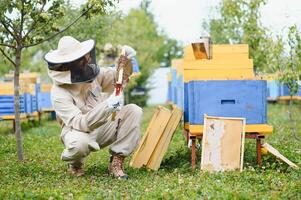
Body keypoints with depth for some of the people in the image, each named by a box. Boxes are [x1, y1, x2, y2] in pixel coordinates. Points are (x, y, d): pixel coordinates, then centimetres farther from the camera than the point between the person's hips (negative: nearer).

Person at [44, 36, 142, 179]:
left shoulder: (89, 71, -5)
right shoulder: (59, 93, -23)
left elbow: (118, 77, 10)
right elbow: (78, 123, -33)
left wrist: (125, 61, -13)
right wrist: (106, 107, -45)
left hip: (102, 128, 6)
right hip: (80, 132, -6)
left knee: (133, 111, -15)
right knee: (80, 143, -41)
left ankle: (116, 161, -11)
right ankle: (75, 163, -2)